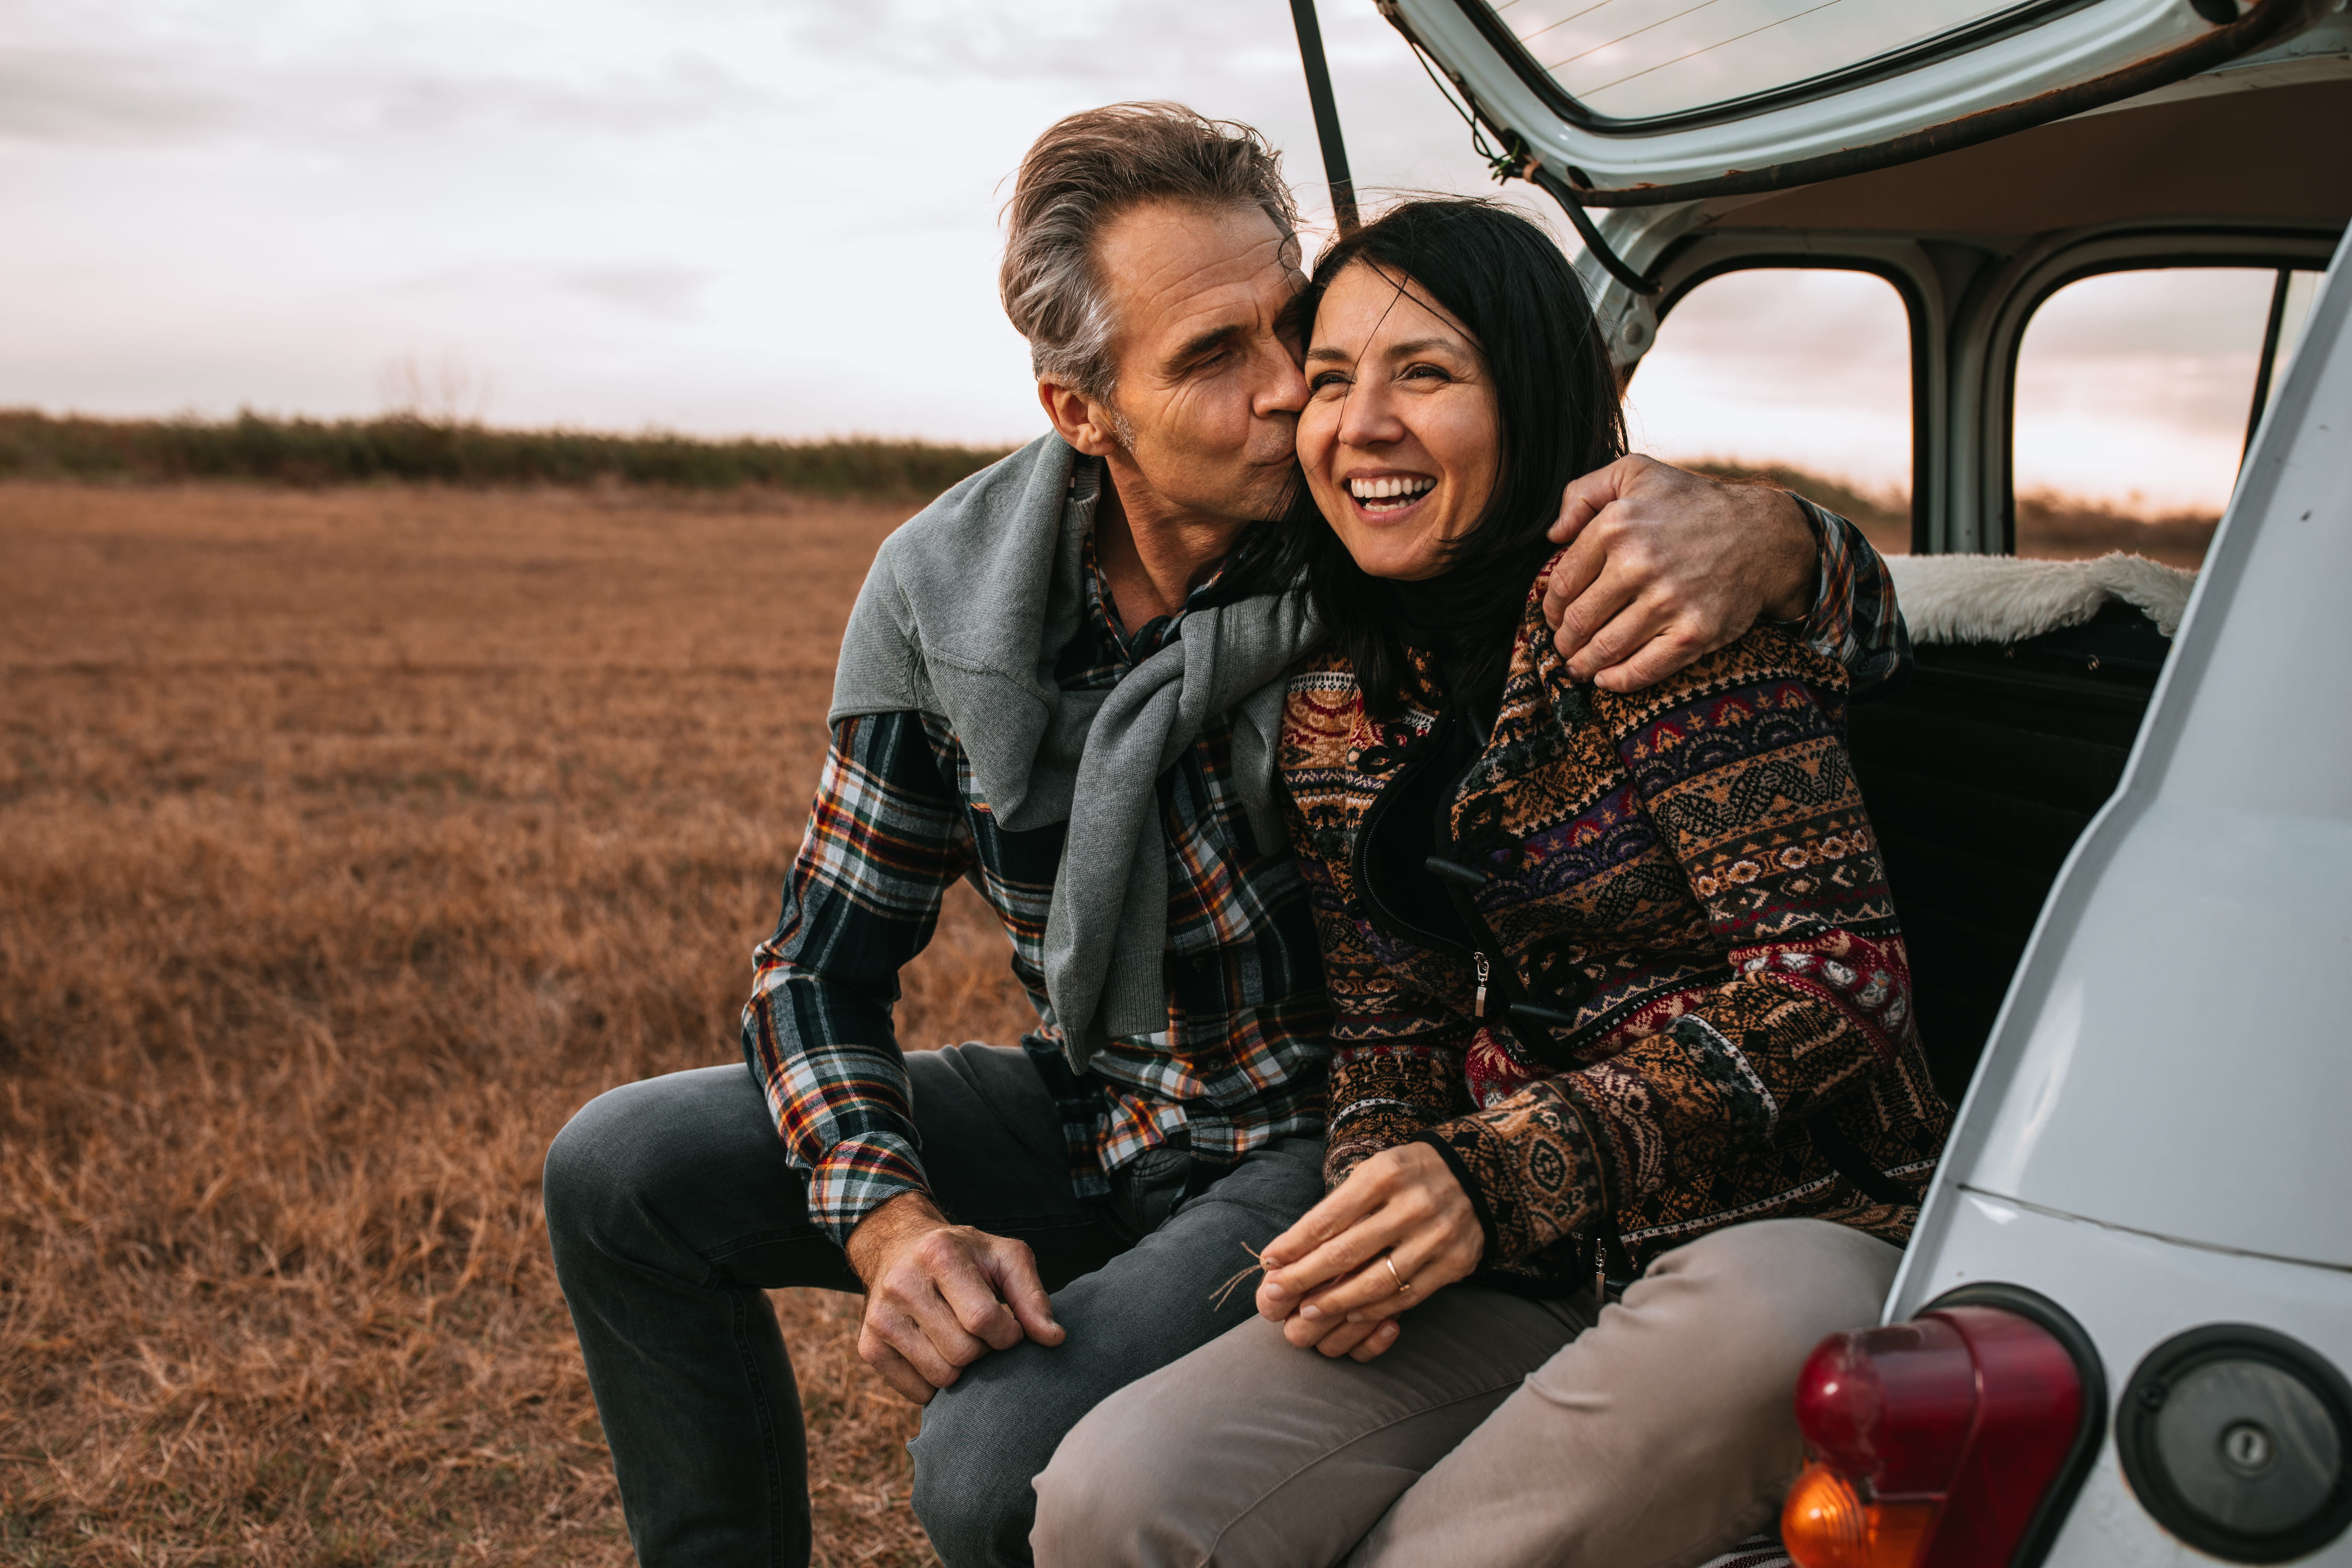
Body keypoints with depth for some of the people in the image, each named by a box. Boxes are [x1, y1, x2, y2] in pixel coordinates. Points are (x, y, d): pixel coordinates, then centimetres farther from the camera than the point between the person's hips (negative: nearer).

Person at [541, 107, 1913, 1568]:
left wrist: (1766, 537, -39)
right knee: (626, 1173, 0)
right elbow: (823, 964, -3)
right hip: (1088, 1108, 5)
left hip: (1321, 1138, -4)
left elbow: (1866, 625, -13)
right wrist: (894, 1227, -22)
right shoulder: (943, 592, -11)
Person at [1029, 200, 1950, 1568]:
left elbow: (1838, 969, -16)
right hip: (1522, 1282, 3)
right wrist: (1368, 1225, -7)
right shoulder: (1337, 710, 9)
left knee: (1751, 1325, -40)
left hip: (1787, 1225, -2)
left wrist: (1501, 1174, -24)